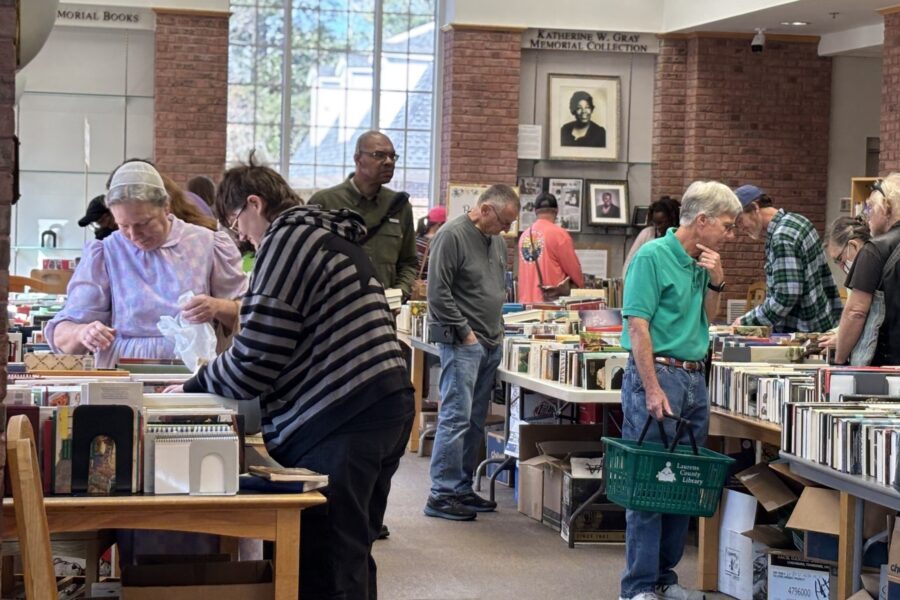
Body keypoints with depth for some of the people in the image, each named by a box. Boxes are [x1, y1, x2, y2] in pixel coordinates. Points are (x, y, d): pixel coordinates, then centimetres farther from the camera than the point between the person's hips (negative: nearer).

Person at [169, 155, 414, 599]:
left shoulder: (286, 240, -8)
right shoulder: (332, 236, 22)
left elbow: (254, 361, -12)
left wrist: (192, 388, 2)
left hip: (338, 423, -10)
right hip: (387, 409, 10)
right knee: (352, 559, 16)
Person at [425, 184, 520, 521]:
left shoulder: (496, 241, 15)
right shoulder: (452, 236, -11)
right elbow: (438, 294, -14)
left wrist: (498, 329, 15)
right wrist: (465, 333, -12)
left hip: (491, 344, 8)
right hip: (462, 344, -8)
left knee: (475, 421, 10)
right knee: (456, 418, -9)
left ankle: (462, 488, 17)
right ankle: (441, 494, -6)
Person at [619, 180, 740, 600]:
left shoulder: (701, 264, 13)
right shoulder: (653, 257, -11)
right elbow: (638, 326, -15)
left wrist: (716, 282, 3)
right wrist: (653, 389, -20)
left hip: (694, 379, 8)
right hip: (657, 373, -8)